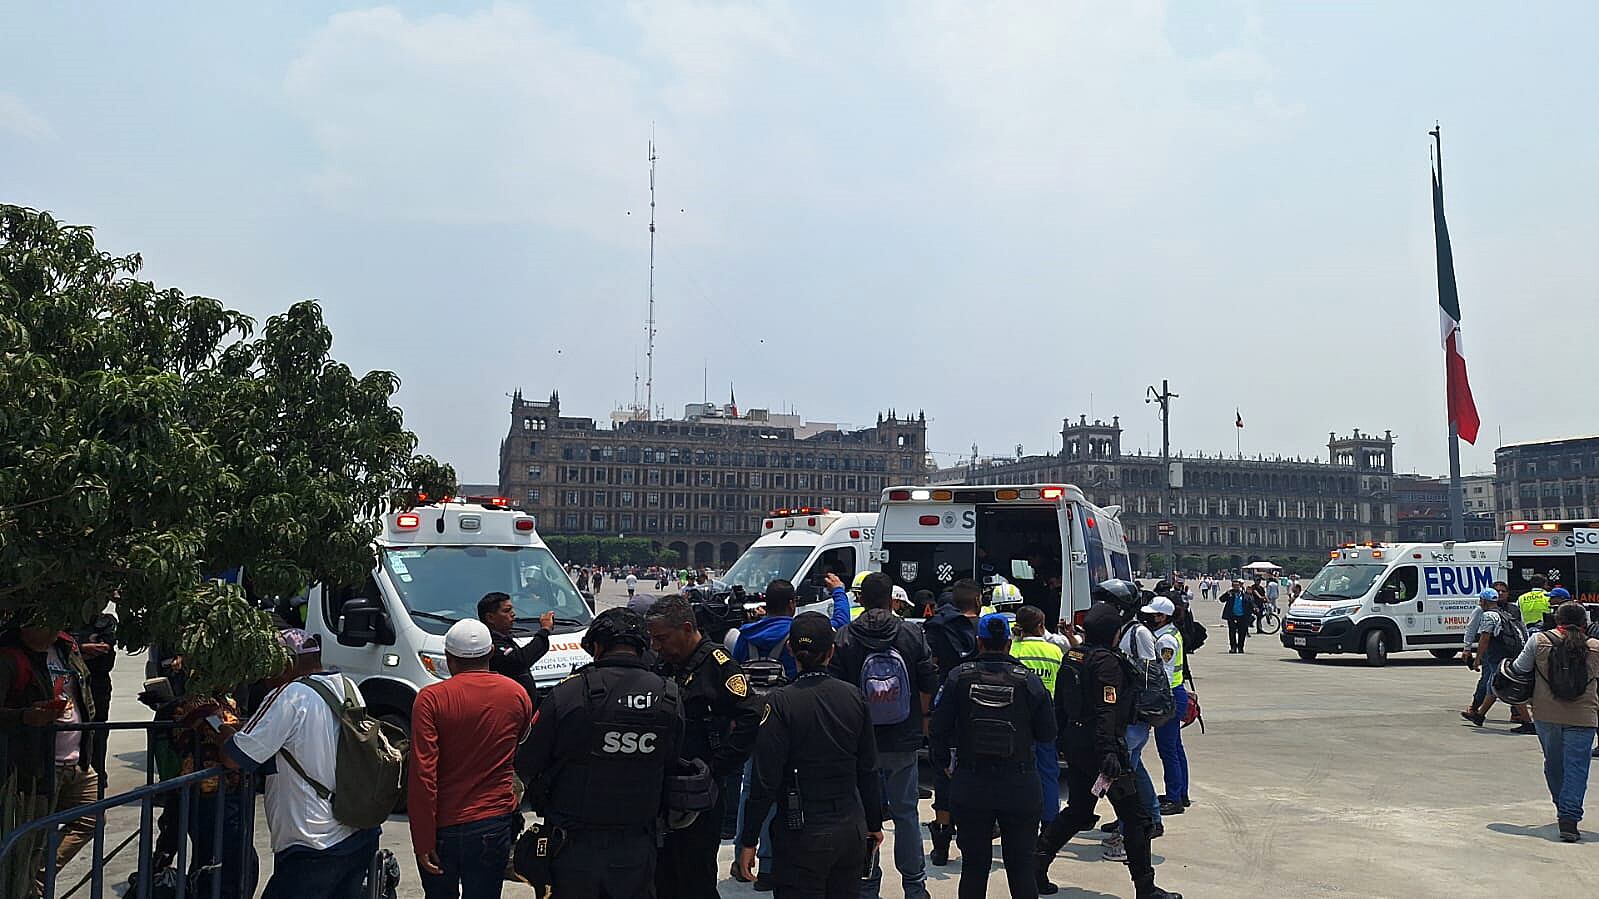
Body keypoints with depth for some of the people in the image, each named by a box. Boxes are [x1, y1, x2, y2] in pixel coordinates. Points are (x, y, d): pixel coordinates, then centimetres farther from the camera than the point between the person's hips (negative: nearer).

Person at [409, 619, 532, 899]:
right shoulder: (517, 695, -2)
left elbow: (422, 776, -15)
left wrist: (423, 841, -11)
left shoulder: (431, 699, -11)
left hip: (443, 827, -1)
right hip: (494, 825, 1)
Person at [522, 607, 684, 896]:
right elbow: (671, 766, 3)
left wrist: (543, 803, 13)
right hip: (638, 847, 3)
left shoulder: (568, 693, -15)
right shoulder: (670, 697, -5)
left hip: (574, 846, -2)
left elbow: (530, 763, -6)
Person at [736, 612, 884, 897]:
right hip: (850, 828, 5)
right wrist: (874, 824, 17)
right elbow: (868, 771, 5)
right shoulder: (854, 697, -1)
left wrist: (748, 841, -7)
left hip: (803, 834, -4)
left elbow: (766, 780, -15)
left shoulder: (780, 702, -14)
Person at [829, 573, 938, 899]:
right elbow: (929, 685, 0)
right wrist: (921, 719, 16)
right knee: (906, 812, 13)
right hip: (903, 741, 1)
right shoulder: (912, 636, -4)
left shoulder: (843, 639, -9)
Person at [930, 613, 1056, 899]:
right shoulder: (1028, 681, -7)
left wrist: (943, 763, 12)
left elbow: (939, 727, -4)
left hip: (970, 787, 1)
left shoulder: (959, 677, -6)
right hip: (1019, 789, 0)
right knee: (1021, 867, 10)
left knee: (973, 867, 11)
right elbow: (1048, 735, -1)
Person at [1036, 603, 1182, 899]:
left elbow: (1059, 702, 15)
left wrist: (1063, 739, 23)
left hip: (1074, 744, 9)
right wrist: (1109, 753, -28)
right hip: (1098, 746, -9)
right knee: (1135, 816, 2)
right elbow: (1106, 711, -24)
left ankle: (1037, 862, 16)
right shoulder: (1106, 661, -16)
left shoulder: (1072, 656, 9)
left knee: (1077, 810, 20)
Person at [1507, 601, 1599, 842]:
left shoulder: (1539, 640, -3)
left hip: (1546, 714, 1)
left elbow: (1519, 669, 1)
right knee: (1576, 768, -1)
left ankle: (1563, 810, 35)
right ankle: (1569, 818, -11)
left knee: (1554, 763, 20)